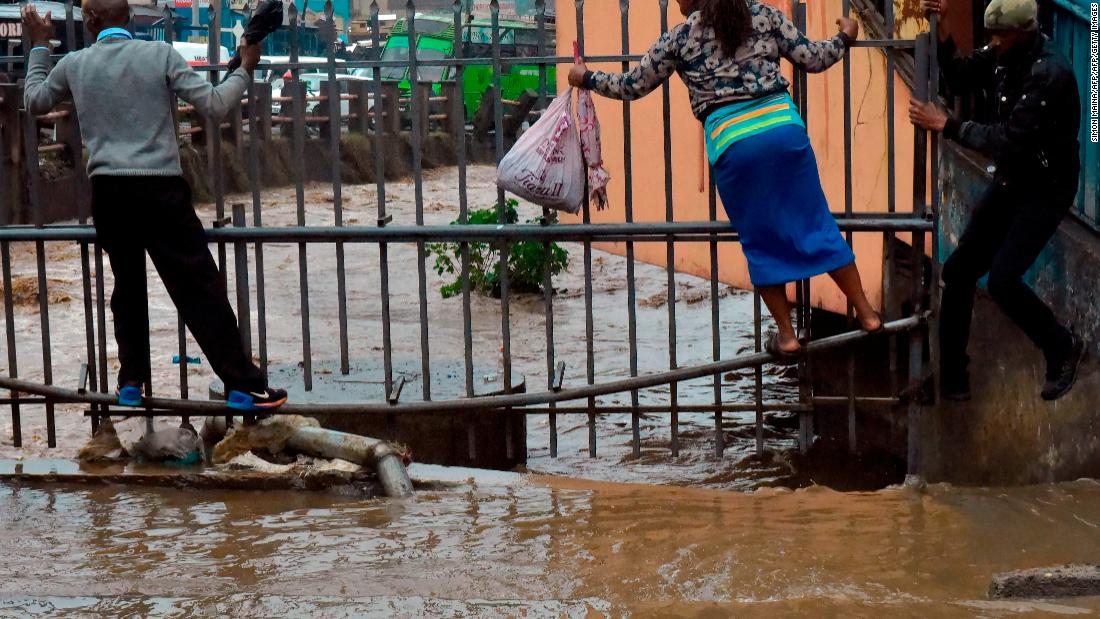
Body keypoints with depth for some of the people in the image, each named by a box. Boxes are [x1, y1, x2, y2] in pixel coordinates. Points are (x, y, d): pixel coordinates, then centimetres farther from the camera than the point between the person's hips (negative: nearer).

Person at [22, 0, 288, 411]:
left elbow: (34, 102, 24)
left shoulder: (74, 65, 5)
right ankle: (242, 386, -3)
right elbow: (215, 105, -5)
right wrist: (245, 69, 11)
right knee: (200, 288, -2)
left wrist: (39, 46, 34)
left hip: (108, 191, 3)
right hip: (159, 189, -3)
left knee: (128, 286, 19)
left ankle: (131, 383, 20)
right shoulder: (160, 54, -3)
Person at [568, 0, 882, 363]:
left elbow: (632, 86, 17)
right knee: (816, 224, 12)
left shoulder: (682, 36, 8)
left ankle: (787, 336, 17)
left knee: (761, 242, 13)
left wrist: (587, 79, 34)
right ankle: (867, 315, 16)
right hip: (783, 127, 2)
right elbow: (812, 59, 15)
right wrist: (845, 39, 34)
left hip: (732, 143, -2)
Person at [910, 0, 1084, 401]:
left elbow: (1009, 140, -30)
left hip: (1045, 190, -8)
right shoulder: (1003, 56, -4)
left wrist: (946, 126, -24)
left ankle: (1063, 349, 7)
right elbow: (961, 79, 8)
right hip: (1009, 182, 8)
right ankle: (950, 379, 15)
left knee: (1003, 280, -19)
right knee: (959, 271, 5)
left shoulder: (1050, 74, -27)